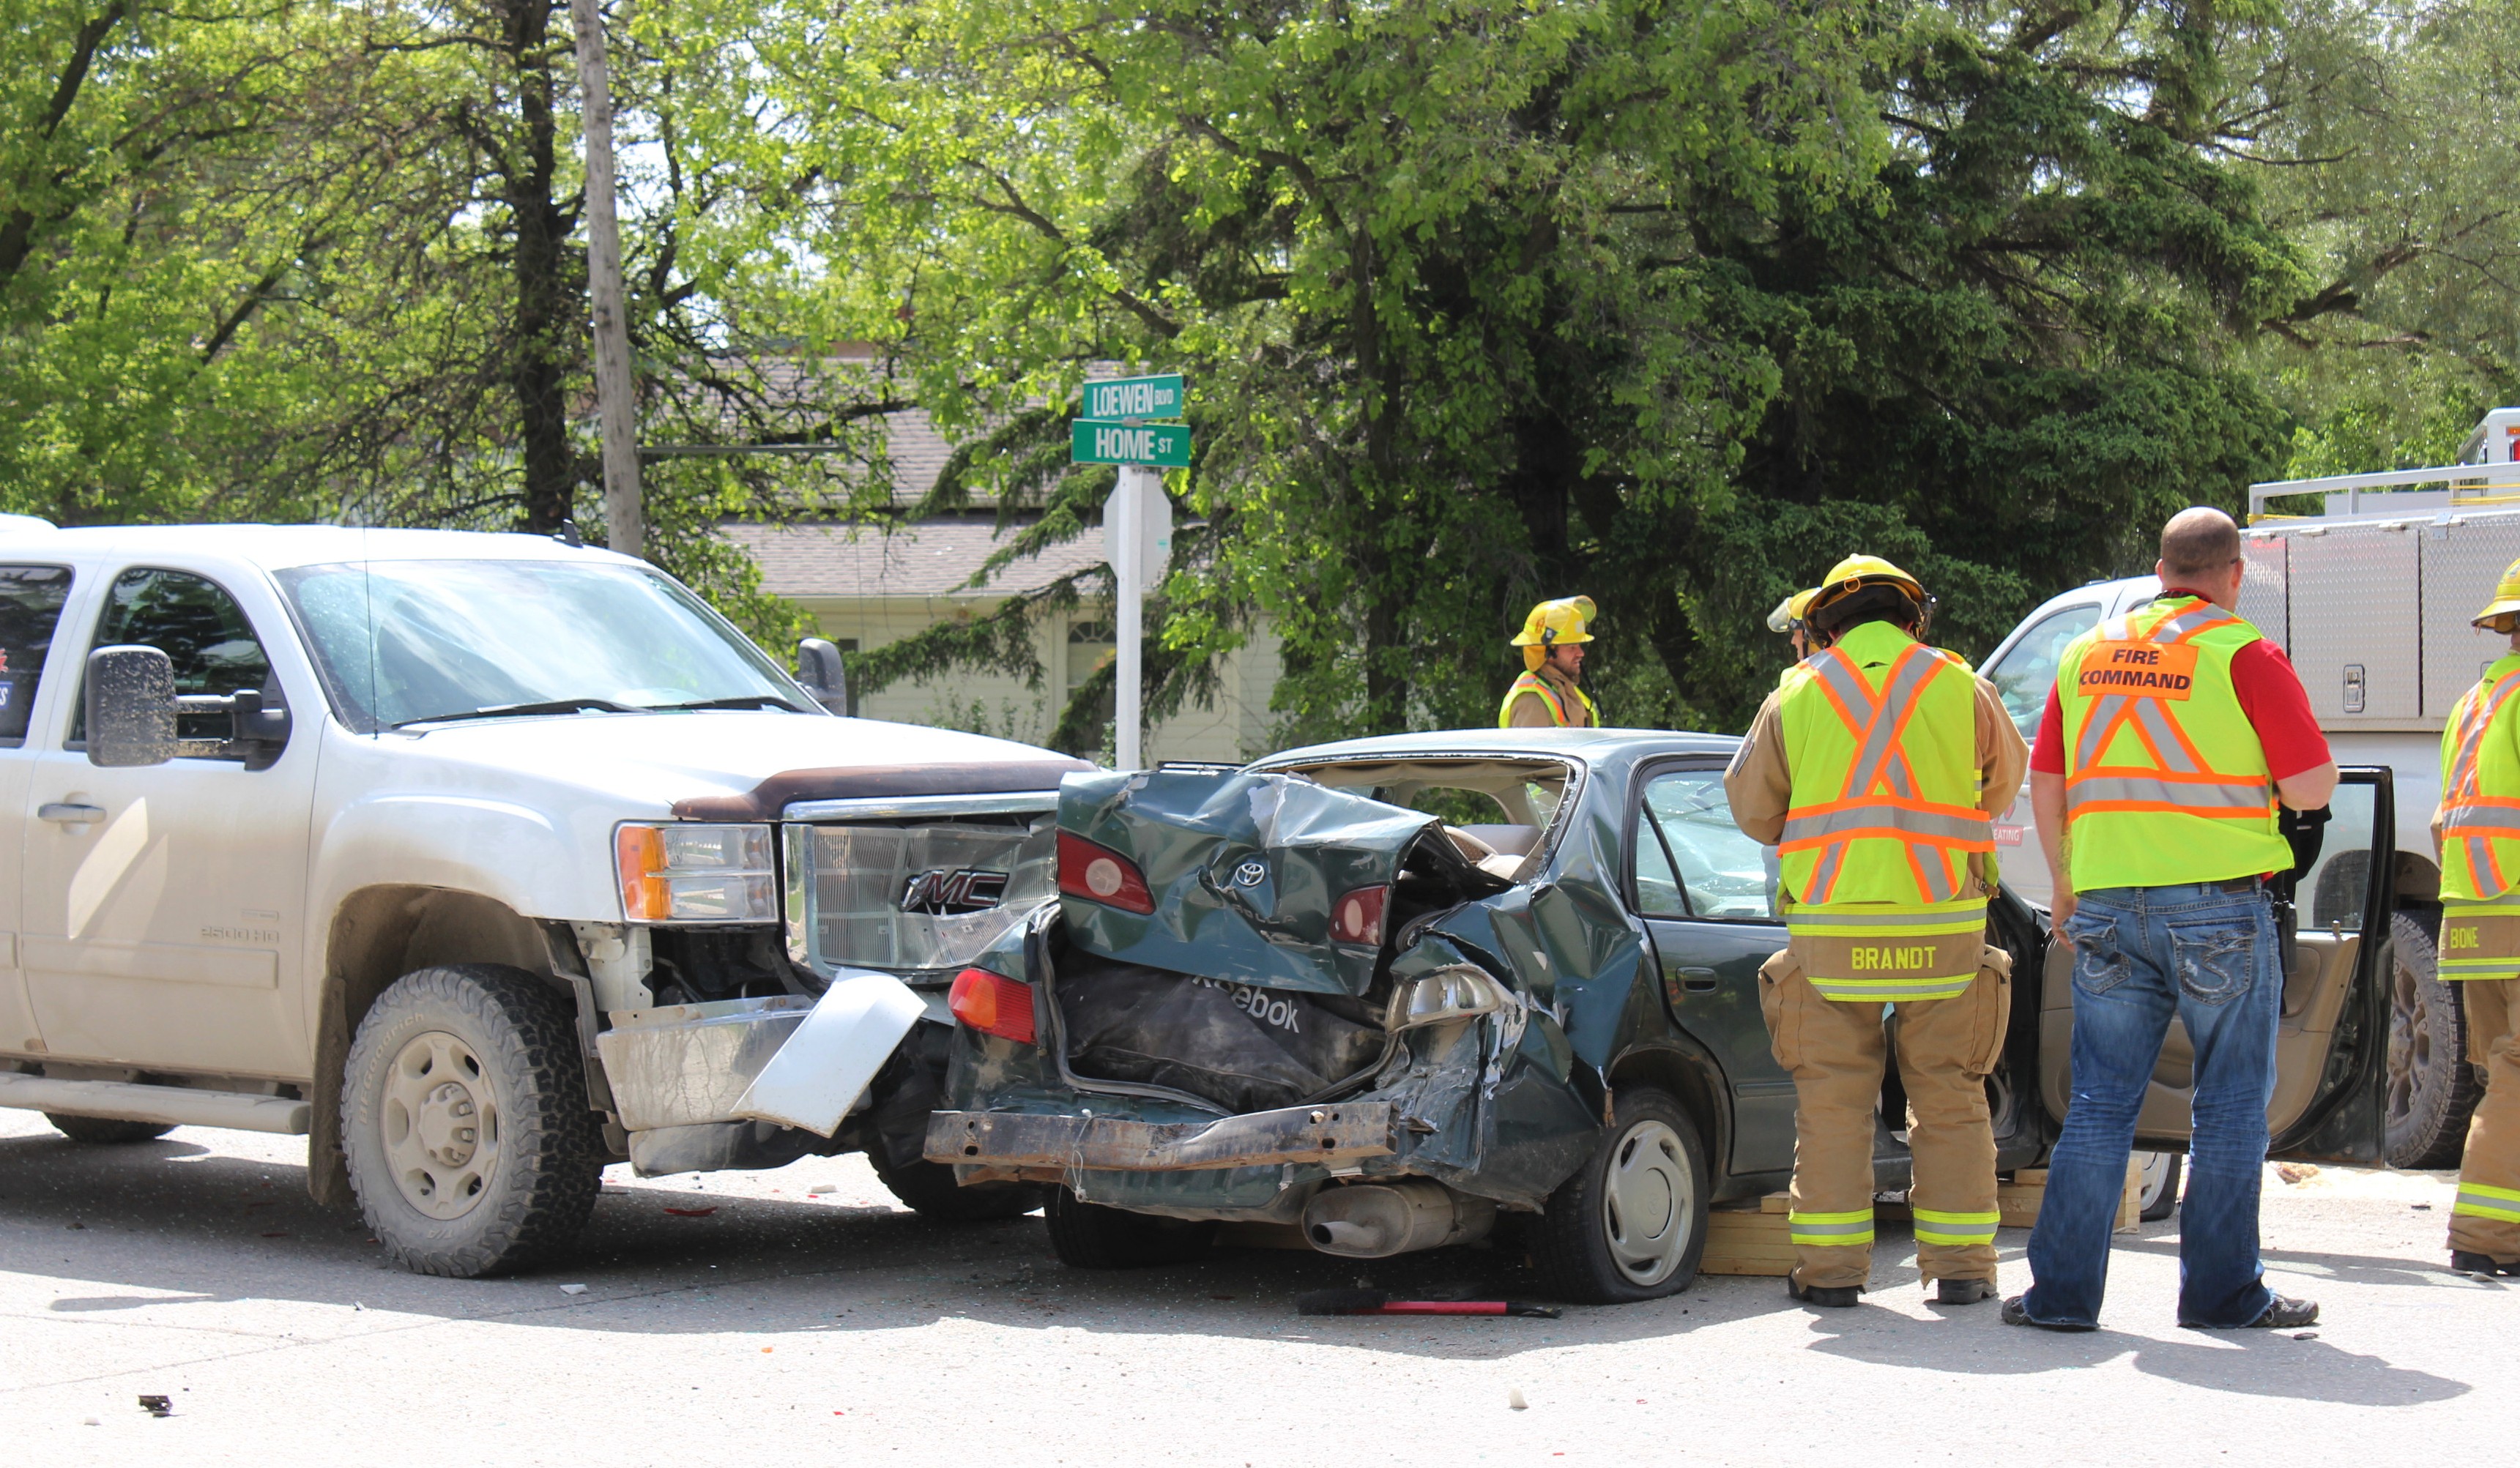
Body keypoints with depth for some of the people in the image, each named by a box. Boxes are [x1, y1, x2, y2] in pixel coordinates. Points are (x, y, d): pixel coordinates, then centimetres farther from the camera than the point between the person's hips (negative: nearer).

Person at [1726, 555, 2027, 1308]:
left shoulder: (1797, 695, 5)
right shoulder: (1962, 688, 4)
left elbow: (1751, 804, 11)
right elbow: (2004, 784, 19)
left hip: (1829, 927, 0)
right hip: (1942, 926, 0)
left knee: (1832, 1099, 7)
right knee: (1950, 1098, 8)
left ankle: (1830, 1266, 7)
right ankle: (1959, 1265, 10)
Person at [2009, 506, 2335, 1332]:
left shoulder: (2089, 652, 10)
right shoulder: (2243, 654, -6)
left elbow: (2046, 784, 15)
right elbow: (2313, 786, -9)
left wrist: (2065, 883, 25)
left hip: (2109, 908, 4)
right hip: (2217, 906, -4)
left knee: (2100, 1101, 7)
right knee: (2232, 1102, 7)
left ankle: (2062, 1290, 5)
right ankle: (2220, 1289, 9)